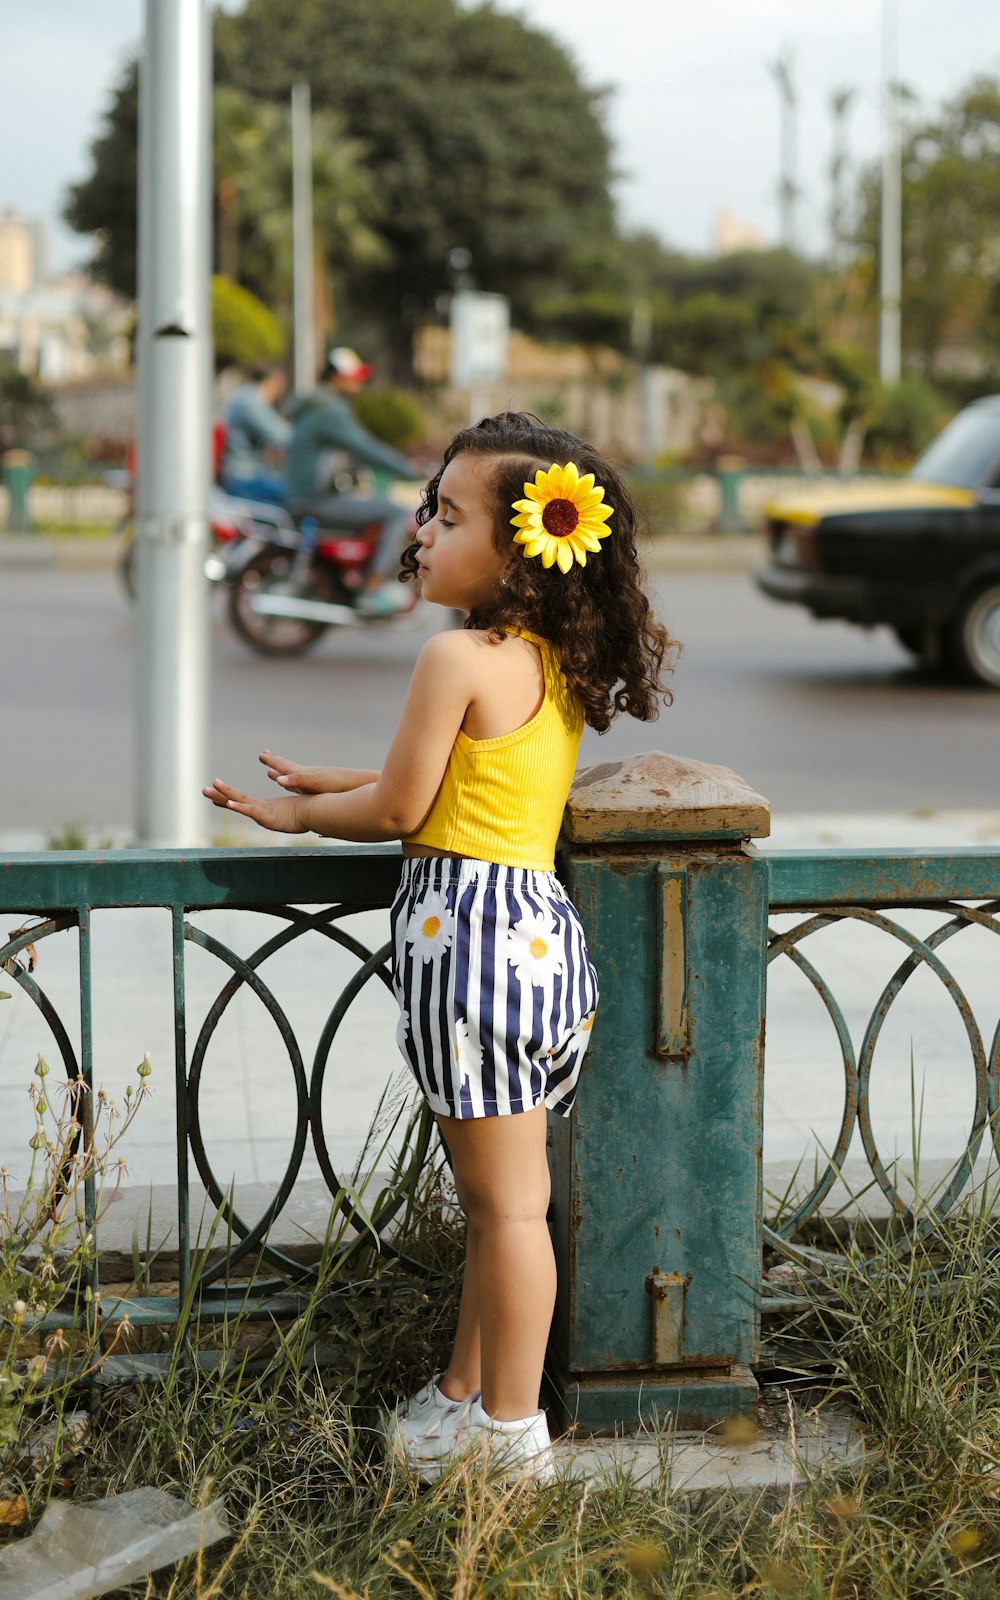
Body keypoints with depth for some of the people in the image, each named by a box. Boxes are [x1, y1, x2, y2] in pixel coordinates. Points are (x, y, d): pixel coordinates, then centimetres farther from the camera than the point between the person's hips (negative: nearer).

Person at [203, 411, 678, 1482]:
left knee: (505, 1202, -1)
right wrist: (338, 783, 25)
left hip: (471, 923, -9)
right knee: (495, 1195, 17)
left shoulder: (459, 658, -15)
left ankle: (513, 1434, 9)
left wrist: (302, 813, 9)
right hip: (541, 922, 9)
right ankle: (465, 1393, 29)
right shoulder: (560, 666, 11)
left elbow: (400, 810, -9)